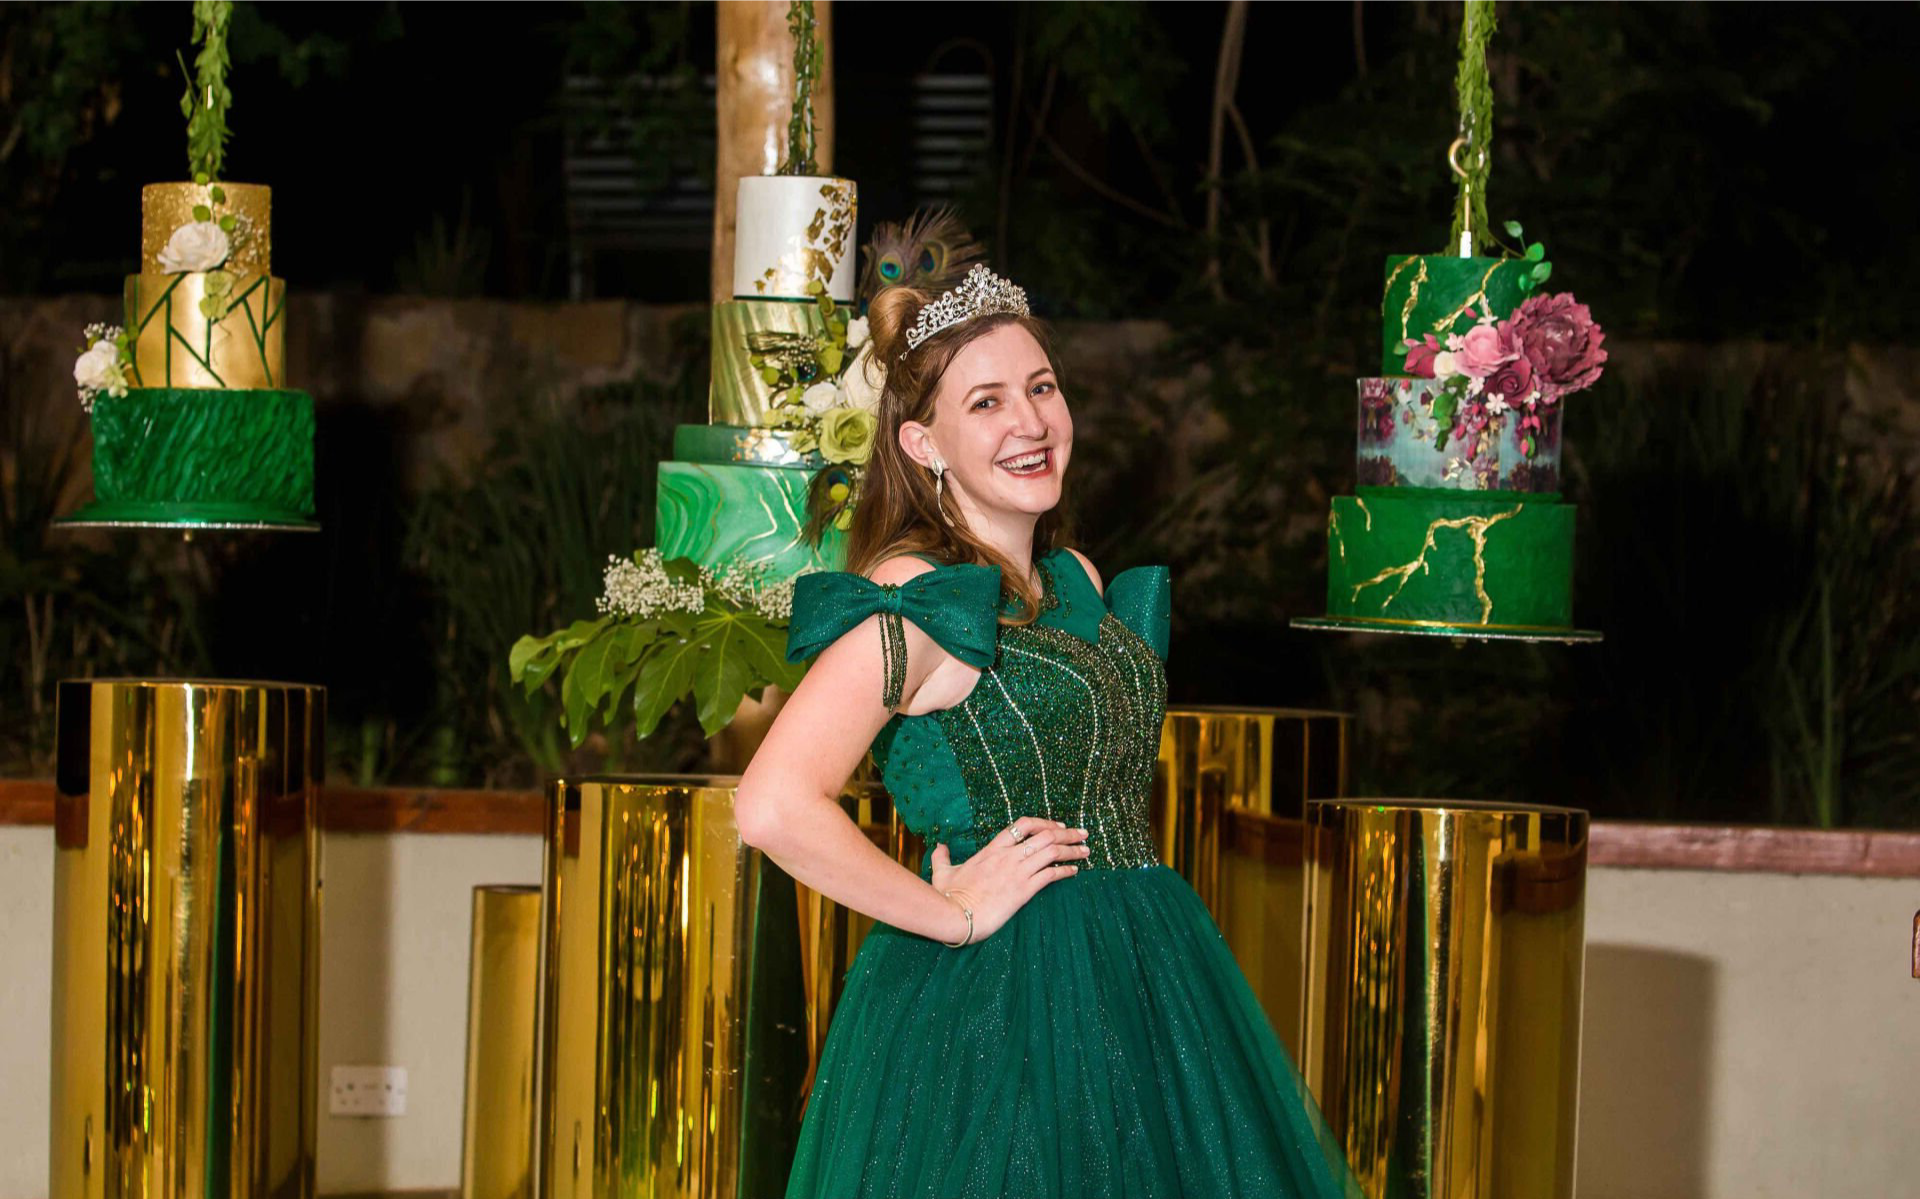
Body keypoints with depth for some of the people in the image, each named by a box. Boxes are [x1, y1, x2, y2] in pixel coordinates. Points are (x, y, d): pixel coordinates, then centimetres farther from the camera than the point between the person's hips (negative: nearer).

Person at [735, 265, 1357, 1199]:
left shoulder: (1077, 584, 11)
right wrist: (955, 913, -17)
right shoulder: (915, 600, -14)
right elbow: (773, 807, -27)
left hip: (1143, 985, 8)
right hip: (991, 1005, -8)